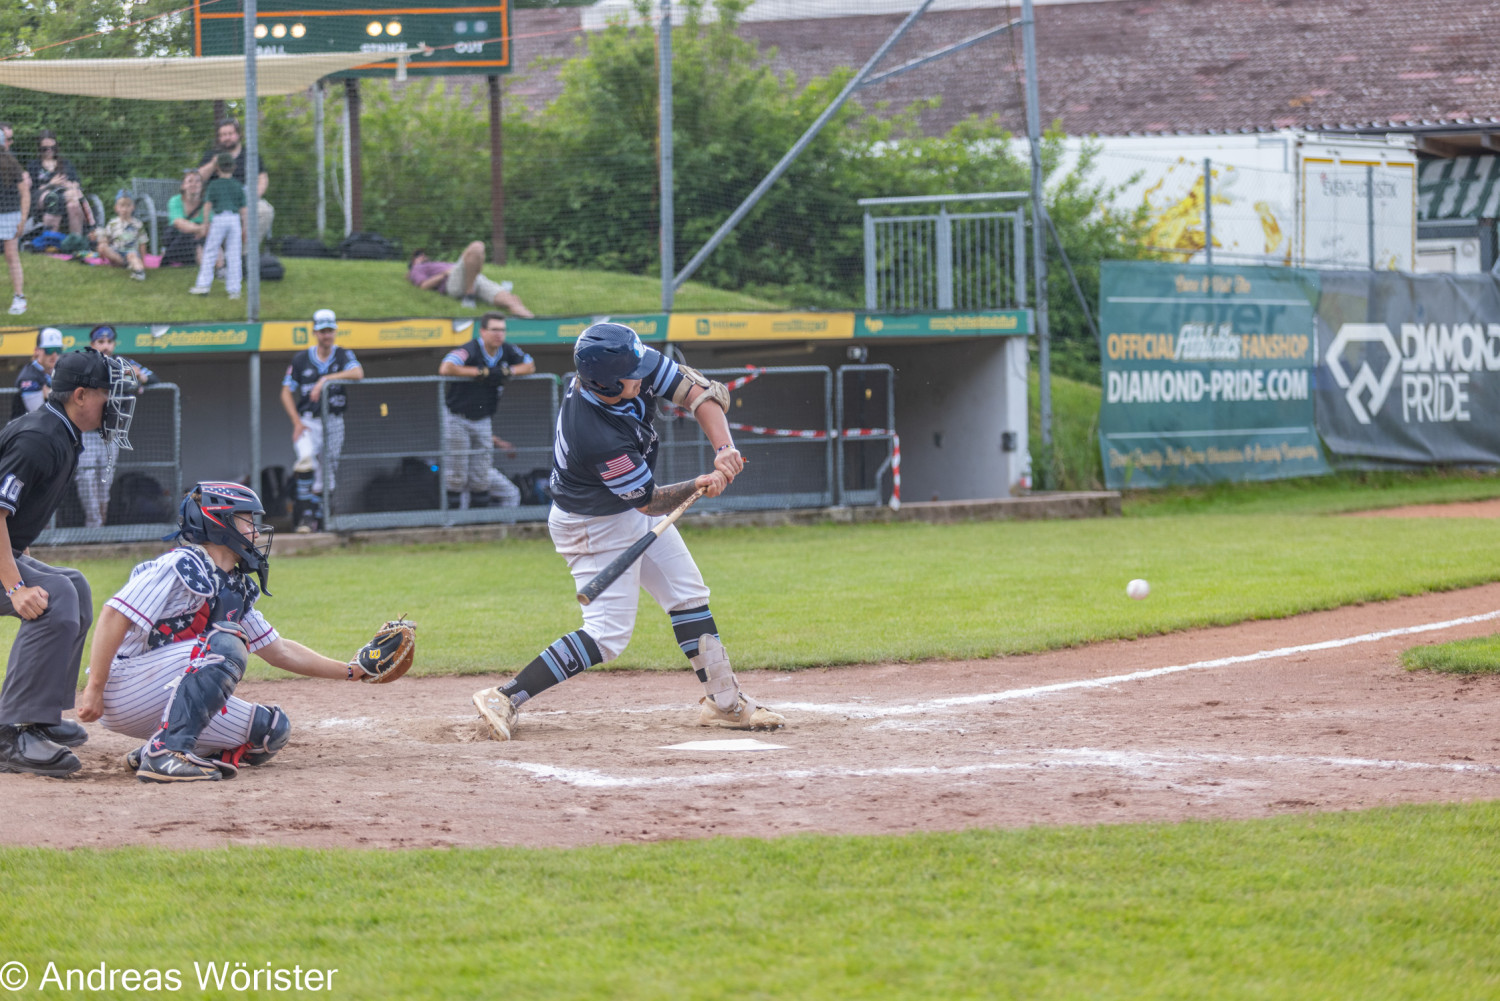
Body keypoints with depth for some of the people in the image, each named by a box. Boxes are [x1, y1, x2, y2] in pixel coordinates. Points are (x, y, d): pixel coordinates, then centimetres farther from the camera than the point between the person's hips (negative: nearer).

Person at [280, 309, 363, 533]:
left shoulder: (343, 356, 3)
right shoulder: (301, 359, 3)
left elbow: (358, 373, -18)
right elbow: (286, 392, 3)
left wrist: (326, 379, -24)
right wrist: (297, 422, -9)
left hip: (334, 423, 2)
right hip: (308, 422, -2)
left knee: (325, 474, 5)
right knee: (307, 457, -28)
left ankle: (316, 519, 19)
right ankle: (305, 514, -27)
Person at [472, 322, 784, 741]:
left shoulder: (639, 365, -22)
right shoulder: (598, 438, -39)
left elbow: (700, 392, -18)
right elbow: (650, 501, -24)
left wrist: (724, 447, -31)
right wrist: (703, 484, -28)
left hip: (632, 507, 9)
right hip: (596, 525, -9)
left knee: (689, 595, 14)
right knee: (609, 633, -11)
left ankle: (723, 700, 23)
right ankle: (505, 698, -10)